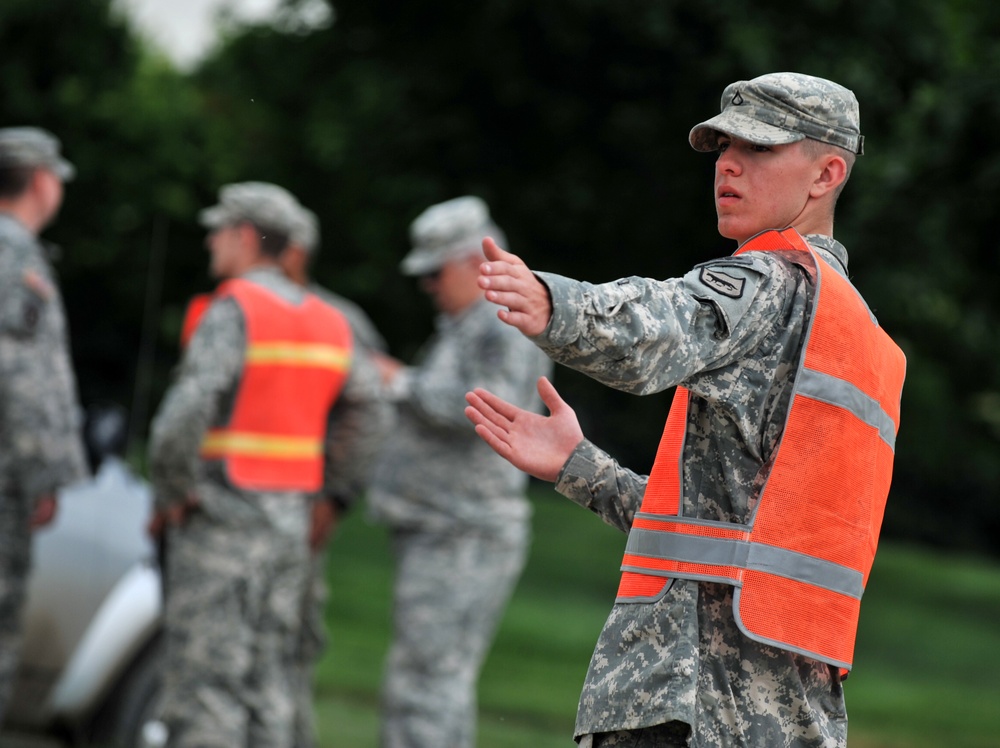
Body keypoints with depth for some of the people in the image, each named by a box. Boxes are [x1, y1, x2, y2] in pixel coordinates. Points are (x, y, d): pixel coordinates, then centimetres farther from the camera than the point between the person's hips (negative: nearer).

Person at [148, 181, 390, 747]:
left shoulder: (234, 311, -13)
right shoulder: (328, 323, 10)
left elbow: (187, 410, -25)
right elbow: (367, 418, 15)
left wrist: (172, 495, -13)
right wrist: (330, 498, 18)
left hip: (219, 518, -7)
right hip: (289, 522, 7)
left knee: (204, 680, -6)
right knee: (267, 684, 9)